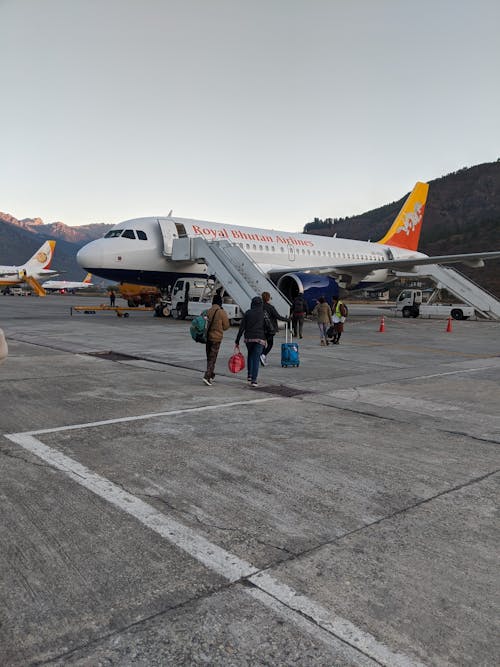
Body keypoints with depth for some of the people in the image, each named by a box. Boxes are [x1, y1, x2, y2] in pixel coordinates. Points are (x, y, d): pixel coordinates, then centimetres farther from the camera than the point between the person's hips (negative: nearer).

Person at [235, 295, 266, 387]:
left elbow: (242, 327, 0)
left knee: (250, 355, 24)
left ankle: (249, 375, 16)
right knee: (256, 358, 0)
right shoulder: (264, 313, 0)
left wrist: (237, 340, 3)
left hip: (249, 338, 2)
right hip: (260, 338, -1)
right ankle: (254, 380, -4)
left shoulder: (248, 313, 1)